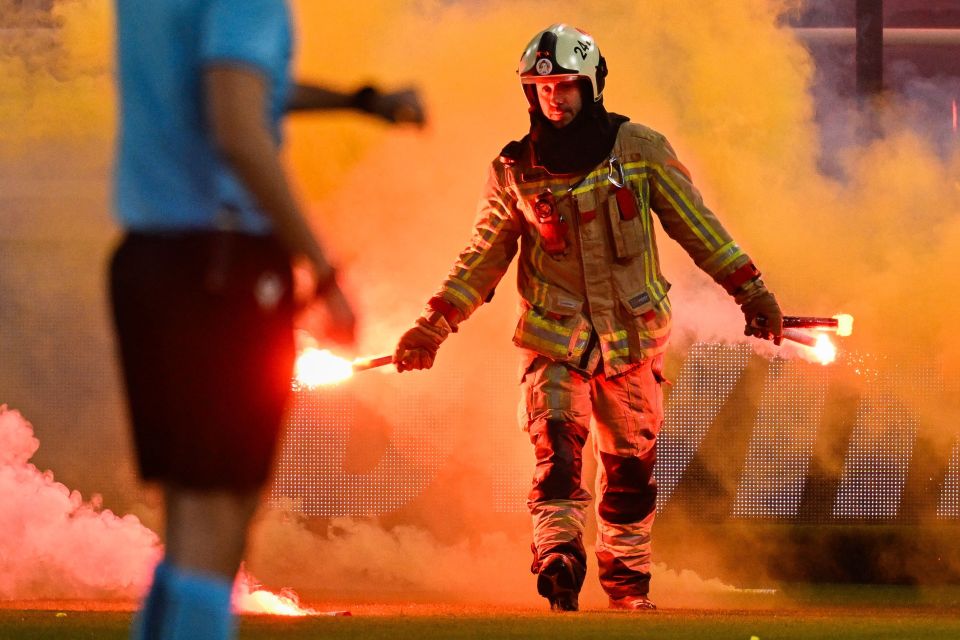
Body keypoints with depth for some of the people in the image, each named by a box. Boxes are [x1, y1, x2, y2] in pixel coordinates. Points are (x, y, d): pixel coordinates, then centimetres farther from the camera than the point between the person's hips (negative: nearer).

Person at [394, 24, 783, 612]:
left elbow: (695, 224, 5)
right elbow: (484, 257, 10)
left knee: (631, 466, 7)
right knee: (557, 447, -22)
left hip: (632, 337, 1)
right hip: (555, 338, -1)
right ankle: (559, 562, -30)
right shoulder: (515, 171, 2)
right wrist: (436, 325, 5)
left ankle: (628, 579, 21)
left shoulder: (638, 149, 0)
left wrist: (749, 288, 3)